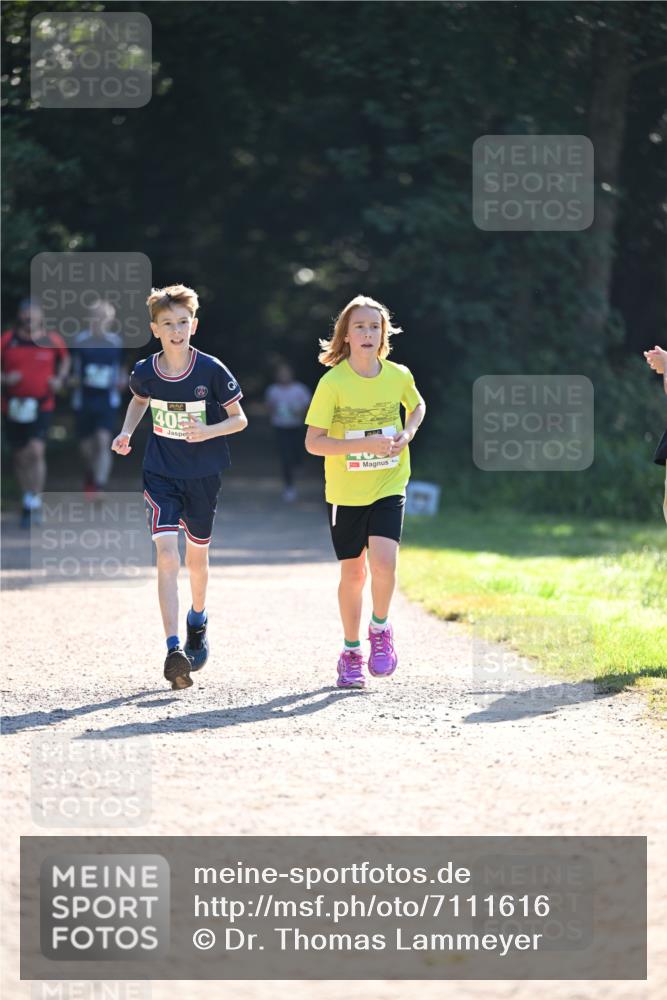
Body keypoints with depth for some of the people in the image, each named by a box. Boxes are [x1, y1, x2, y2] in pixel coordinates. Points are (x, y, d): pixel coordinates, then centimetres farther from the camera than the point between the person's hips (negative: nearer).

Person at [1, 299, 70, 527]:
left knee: (36, 451, -18)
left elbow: (65, 359, 22)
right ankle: (28, 498, 29)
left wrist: (60, 379, 6)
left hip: (42, 405, -2)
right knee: (21, 457, 10)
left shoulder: (52, 340, 2)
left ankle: (34, 502, -12)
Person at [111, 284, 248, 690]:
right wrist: (127, 432, 1)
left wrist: (209, 431, -24)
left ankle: (198, 619, 46)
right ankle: (174, 649, -21)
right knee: (167, 555, -15)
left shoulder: (212, 371, -14)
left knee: (197, 556, 16)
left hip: (204, 476, 0)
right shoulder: (146, 372, -6)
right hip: (161, 474, 0)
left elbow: (240, 419, -5)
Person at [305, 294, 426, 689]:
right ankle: (351, 651, 26)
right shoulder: (333, 382, -13)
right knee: (353, 572, 8)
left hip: (389, 486, 1)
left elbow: (417, 405, 19)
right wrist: (364, 444, -24)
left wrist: (408, 433, -2)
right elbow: (313, 442, -14)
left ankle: (380, 628, 8)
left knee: (384, 562, -19)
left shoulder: (398, 375, -4)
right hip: (345, 492, -1)